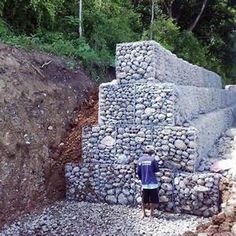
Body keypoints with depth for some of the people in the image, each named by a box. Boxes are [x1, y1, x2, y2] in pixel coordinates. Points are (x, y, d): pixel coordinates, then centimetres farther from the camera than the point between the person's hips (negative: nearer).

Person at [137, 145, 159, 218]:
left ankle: (143, 213, 18)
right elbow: (156, 169, -3)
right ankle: (151, 213, 16)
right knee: (153, 199, 10)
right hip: (152, 182, -3)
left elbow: (138, 172, 3)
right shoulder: (152, 159, -11)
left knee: (144, 200, 16)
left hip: (144, 183, 3)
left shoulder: (140, 160, 0)